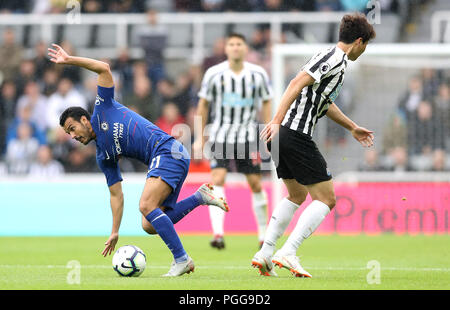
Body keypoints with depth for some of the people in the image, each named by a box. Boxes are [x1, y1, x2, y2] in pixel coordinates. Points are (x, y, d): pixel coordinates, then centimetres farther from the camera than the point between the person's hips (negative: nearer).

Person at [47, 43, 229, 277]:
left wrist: (69, 60, -3)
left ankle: (182, 259, -23)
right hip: (160, 161, 9)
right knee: (149, 226, 3)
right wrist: (114, 233, 14)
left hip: (167, 150, -9)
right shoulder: (103, 156, 20)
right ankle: (200, 197, 10)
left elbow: (104, 69, -1)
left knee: (146, 205, -24)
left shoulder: (103, 111, 6)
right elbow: (116, 194, 20)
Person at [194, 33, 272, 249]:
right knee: (217, 180, -17)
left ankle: (264, 235, 18)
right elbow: (203, 104, 6)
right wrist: (200, 138, 5)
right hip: (220, 132, -1)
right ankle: (218, 234, -23)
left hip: (248, 135, 1)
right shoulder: (214, 74, -4)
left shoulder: (258, 74, -1)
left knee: (256, 183, 2)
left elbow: (266, 103, 9)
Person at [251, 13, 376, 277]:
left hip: (283, 135, 10)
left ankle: (265, 254, 18)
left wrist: (353, 128, 46)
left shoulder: (330, 58, 21)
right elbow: (298, 83, -23)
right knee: (326, 199, -4)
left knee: (297, 195, 23)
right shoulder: (335, 60, -10)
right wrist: (277, 121, -30)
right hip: (297, 135, -10)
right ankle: (288, 253, -14)